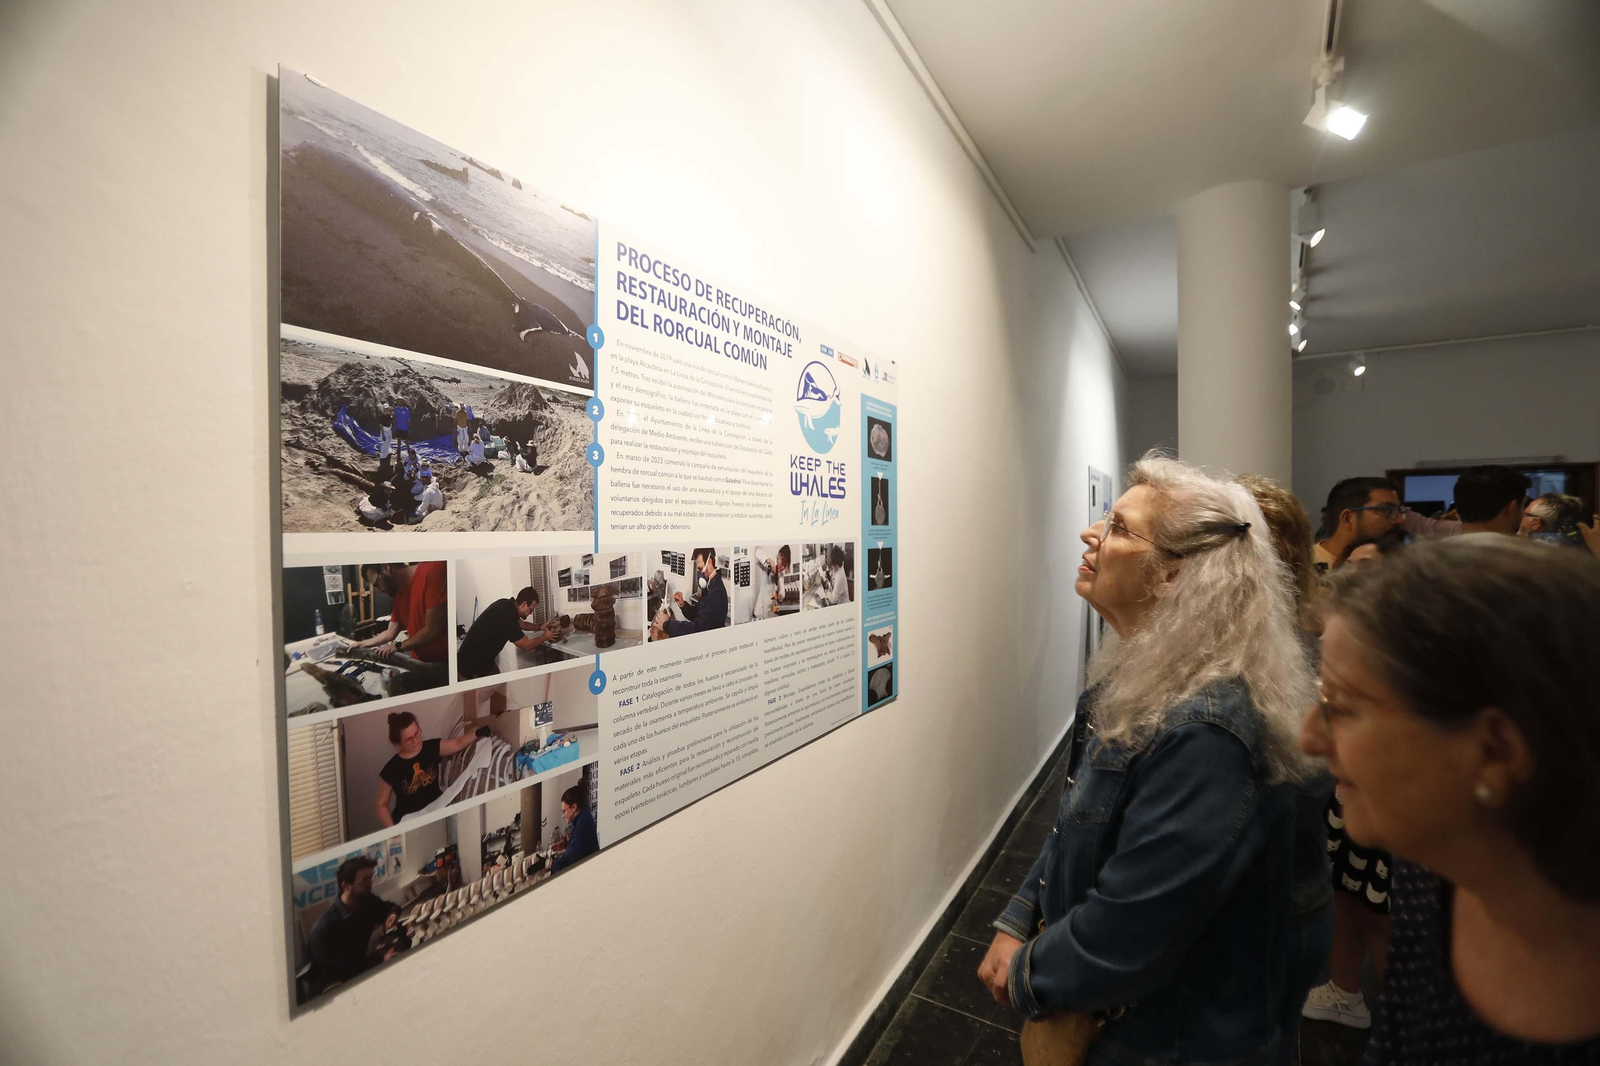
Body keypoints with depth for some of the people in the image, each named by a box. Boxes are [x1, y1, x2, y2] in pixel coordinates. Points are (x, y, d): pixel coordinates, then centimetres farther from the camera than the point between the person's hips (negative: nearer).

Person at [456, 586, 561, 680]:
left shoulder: (506, 605, -3)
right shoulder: (506, 617, -30)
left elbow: (521, 624, 18)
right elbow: (527, 645, -18)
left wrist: (540, 627, 5)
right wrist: (546, 636, -4)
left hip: (483, 658, 9)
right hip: (471, 665, -9)